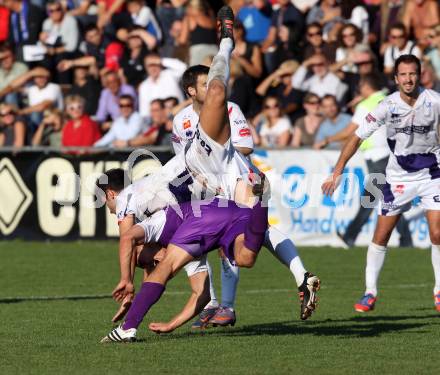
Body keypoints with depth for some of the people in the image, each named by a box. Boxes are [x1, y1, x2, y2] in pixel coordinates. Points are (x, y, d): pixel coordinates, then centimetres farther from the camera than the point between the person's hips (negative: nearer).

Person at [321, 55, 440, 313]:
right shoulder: (388, 106, -13)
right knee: (381, 235, 0)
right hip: (398, 177, 1)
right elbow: (358, 137, -7)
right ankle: (370, 293, 11)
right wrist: (337, 173, -9)